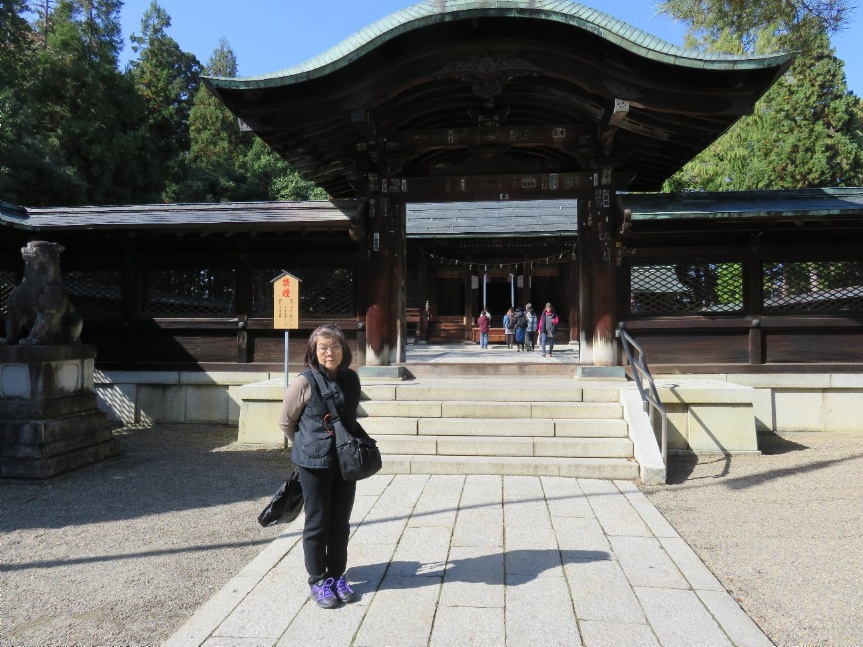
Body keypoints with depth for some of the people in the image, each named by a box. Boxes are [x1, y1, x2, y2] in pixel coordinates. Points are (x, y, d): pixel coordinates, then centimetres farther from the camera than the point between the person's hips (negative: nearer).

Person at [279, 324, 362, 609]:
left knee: (340, 523, 14)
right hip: (314, 463, -4)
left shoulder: (351, 379, 0)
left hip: (347, 462, 4)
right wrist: (306, 446, 7)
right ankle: (318, 581, 25)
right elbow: (286, 422, -1)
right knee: (317, 524, 8)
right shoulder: (304, 382, -14)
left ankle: (337, 576, 31)